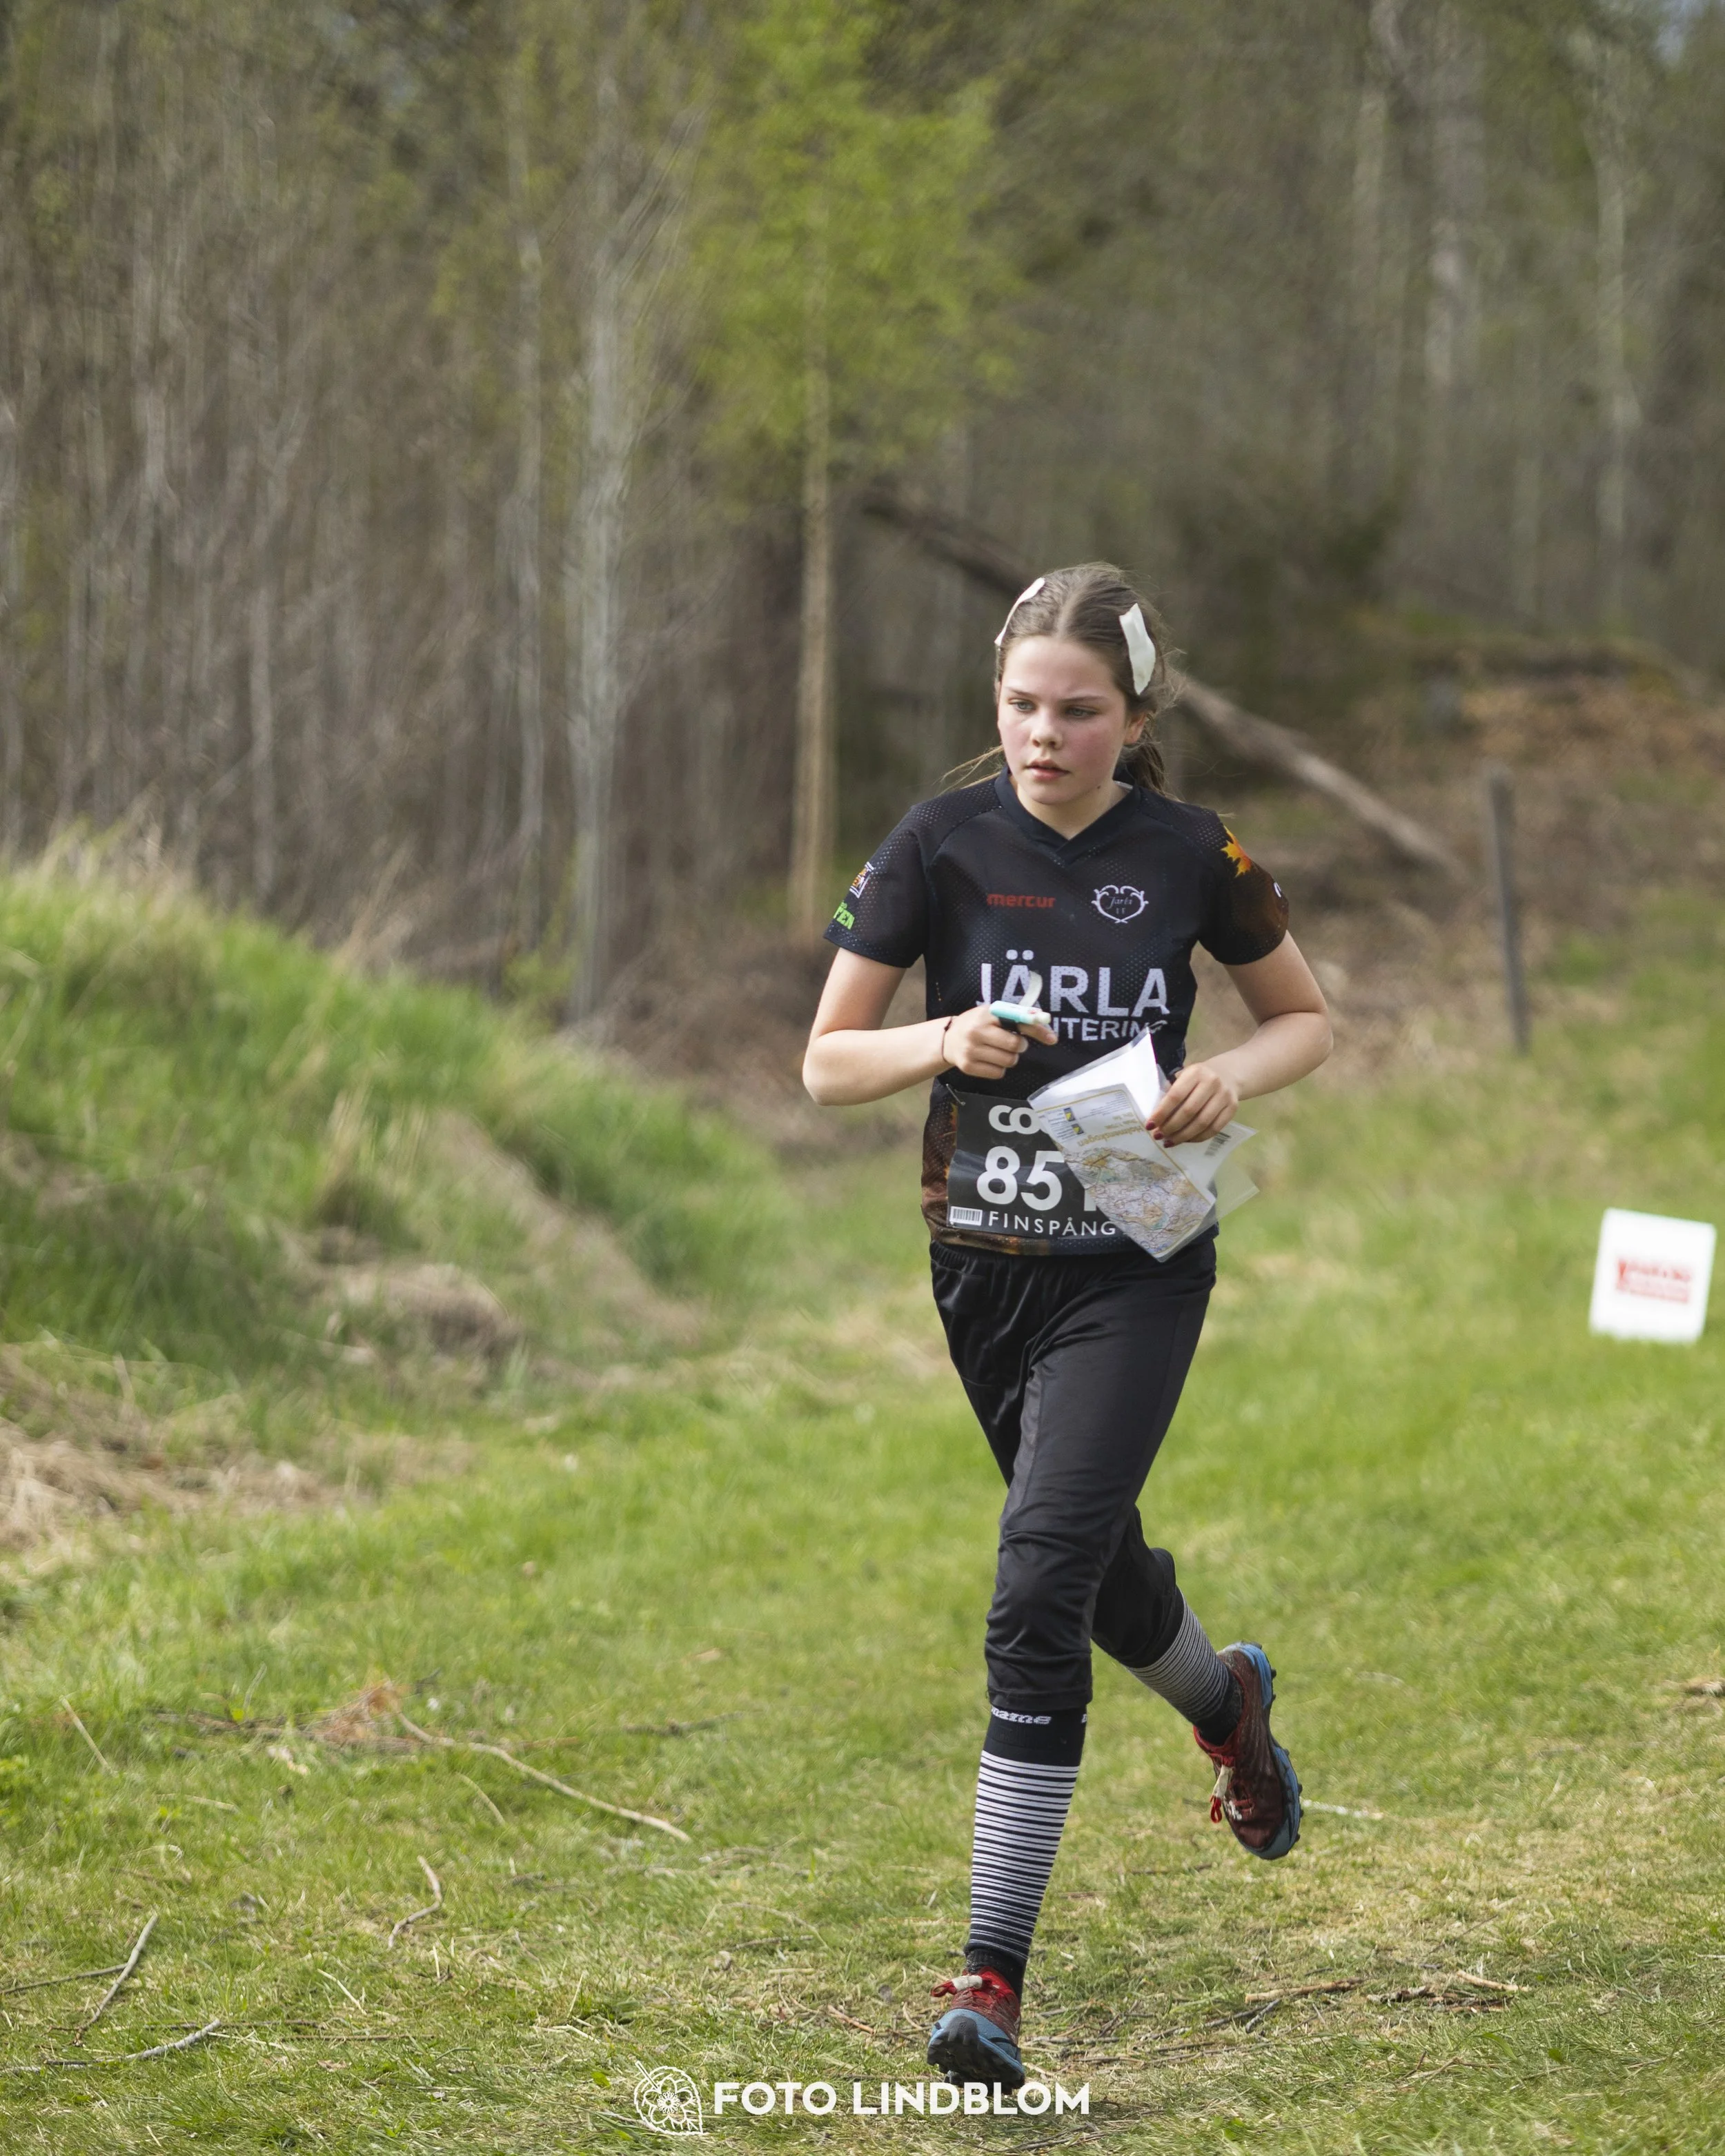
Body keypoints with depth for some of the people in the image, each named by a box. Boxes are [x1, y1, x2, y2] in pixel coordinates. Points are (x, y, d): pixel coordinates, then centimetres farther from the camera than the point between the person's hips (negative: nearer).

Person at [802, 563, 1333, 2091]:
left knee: (1039, 1593, -16)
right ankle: (1228, 1703, 56)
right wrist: (944, 1043, -21)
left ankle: (994, 1976, -13)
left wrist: (1234, 1078, -11)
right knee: (1101, 1575, 19)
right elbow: (827, 1061, -2)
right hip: (984, 1265, 3)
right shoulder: (943, 845, -5)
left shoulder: (1191, 857, -5)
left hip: (1135, 1273, -3)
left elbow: (1308, 1018, 10)